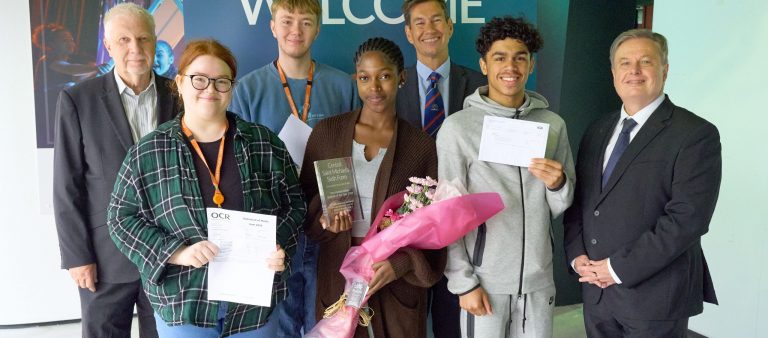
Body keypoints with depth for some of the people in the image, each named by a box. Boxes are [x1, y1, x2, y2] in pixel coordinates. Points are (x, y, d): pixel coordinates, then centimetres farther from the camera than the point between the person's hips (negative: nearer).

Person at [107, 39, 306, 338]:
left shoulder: (264, 144, 1)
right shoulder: (148, 153, -2)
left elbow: (294, 206, 6)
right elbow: (121, 218, 0)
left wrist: (279, 247, -12)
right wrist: (178, 253, -14)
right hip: (182, 302, -1)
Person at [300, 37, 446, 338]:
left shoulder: (422, 145, -3)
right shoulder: (326, 132, 0)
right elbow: (305, 200, 7)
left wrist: (401, 263, -14)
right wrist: (322, 219, -13)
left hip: (399, 278, 0)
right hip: (338, 273, 1)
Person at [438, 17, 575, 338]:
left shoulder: (553, 125, 2)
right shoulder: (458, 127, -8)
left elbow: (561, 208, 8)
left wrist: (557, 184, -13)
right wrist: (463, 282, -8)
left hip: (538, 279, 3)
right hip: (485, 279, -3)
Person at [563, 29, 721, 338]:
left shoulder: (696, 134, -10)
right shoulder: (597, 131, 9)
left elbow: (688, 217, -18)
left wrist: (619, 267, -17)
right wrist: (577, 255, -4)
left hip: (654, 296, -5)